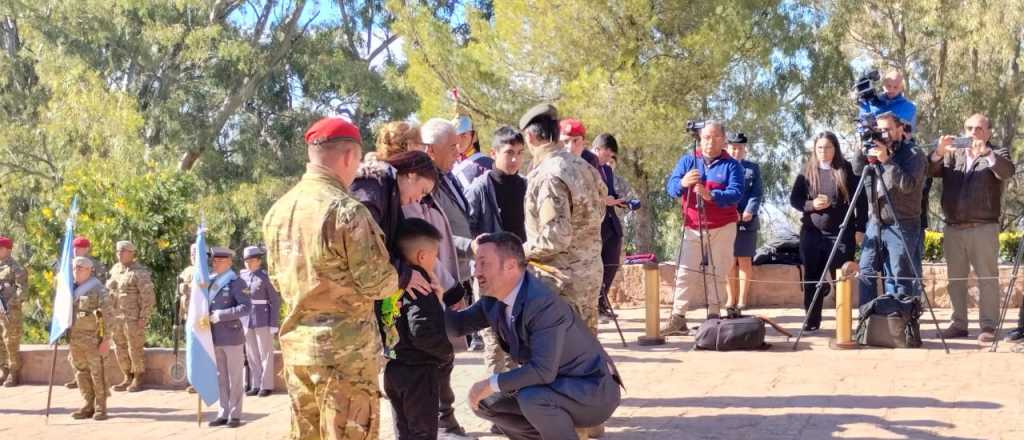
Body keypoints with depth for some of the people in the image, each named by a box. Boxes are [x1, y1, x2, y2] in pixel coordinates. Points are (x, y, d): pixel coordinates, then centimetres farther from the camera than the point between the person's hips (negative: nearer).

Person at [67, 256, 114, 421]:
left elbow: (107, 316, -10)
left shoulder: (98, 290, -7)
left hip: (92, 338, -6)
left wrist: (106, 340, -15)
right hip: (74, 339, 7)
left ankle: (101, 407, 3)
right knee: (81, 373, 9)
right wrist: (67, 339, 17)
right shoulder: (71, 290, 13)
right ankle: (89, 406, 17)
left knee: (97, 373, -3)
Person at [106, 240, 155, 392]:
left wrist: (143, 317, -16)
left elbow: (148, 297, -12)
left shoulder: (140, 272, -9)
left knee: (135, 349, -1)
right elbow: (108, 291, 21)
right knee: (120, 349, 11)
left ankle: (137, 380, 10)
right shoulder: (115, 270, 13)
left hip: (133, 318, -7)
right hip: (115, 317, 7)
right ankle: (127, 378, 22)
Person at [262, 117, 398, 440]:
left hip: (295, 343, 7)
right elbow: (378, 283, -13)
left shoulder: (278, 210, 7)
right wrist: (399, 278, 8)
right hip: (345, 348, -7)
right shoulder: (346, 210, -17)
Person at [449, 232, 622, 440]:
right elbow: (459, 325, 9)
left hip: (593, 390, -9)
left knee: (532, 397, -35)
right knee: (484, 401, 4)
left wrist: (491, 384, -24)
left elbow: (543, 370, -34)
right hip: (553, 387, 9)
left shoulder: (544, 303, -29)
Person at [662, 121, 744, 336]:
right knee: (685, 272, -5)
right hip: (693, 227, 1)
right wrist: (682, 183, -28)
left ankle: (713, 316, 7)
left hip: (722, 228, -1)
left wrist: (711, 195, -31)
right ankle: (678, 319, -7)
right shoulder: (687, 161, 7)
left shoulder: (732, 165, 1)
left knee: (717, 272, 1)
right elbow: (670, 188, -4)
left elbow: (736, 194, -13)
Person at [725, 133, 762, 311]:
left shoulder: (753, 168, 12)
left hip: (747, 221, 0)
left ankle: (742, 299, 3)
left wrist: (749, 212, -14)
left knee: (744, 261, 0)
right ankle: (731, 298, 9)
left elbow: (757, 194, 3)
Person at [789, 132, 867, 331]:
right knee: (812, 279, 4)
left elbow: (861, 201, 0)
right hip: (811, 233, 2)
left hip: (841, 233, -2)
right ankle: (811, 321, 11)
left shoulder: (846, 170, 0)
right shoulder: (807, 172, 7)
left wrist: (860, 229, -7)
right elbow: (794, 199, 7)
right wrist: (811, 205, -13)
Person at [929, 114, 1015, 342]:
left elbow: (1007, 171, -14)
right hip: (953, 228, 4)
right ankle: (958, 324, 14)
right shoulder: (952, 155, 17)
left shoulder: (997, 154, 8)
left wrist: (987, 153, -28)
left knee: (987, 277, -5)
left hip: (983, 227, -4)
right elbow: (930, 171, 3)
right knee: (956, 278, 7)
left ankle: (989, 326, -3)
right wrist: (939, 152, -16)